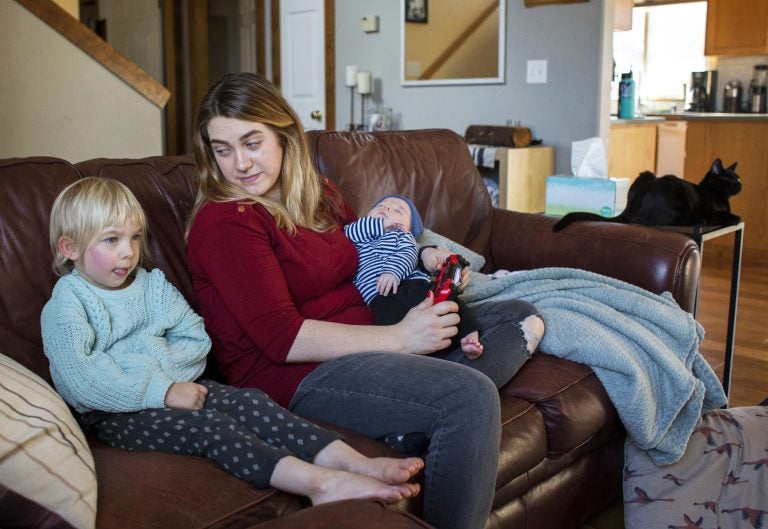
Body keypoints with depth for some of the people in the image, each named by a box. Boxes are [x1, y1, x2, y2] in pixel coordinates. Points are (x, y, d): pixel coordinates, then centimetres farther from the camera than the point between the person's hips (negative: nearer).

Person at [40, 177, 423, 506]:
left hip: (172, 388, 6)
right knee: (207, 425, -30)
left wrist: (154, 363, -14)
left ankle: (353, 461, -34)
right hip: (115, 413, -6)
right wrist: (160, 391, -24)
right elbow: (79, 378, -20)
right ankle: (318, 481, -48)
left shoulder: (153, 286, 13)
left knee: (249, 402, -20)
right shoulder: (65, 306, -5)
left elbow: (197, 340, 6)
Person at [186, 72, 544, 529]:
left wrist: (424, 257, 4)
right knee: (471, 397, -29)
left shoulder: (319, 195, 14)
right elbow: (282, 339, -18)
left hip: (363, 339, 10)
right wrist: (398, 338, -21)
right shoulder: (223, 222, -11)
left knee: (522, 319, 7)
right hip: (298, 373, -9)